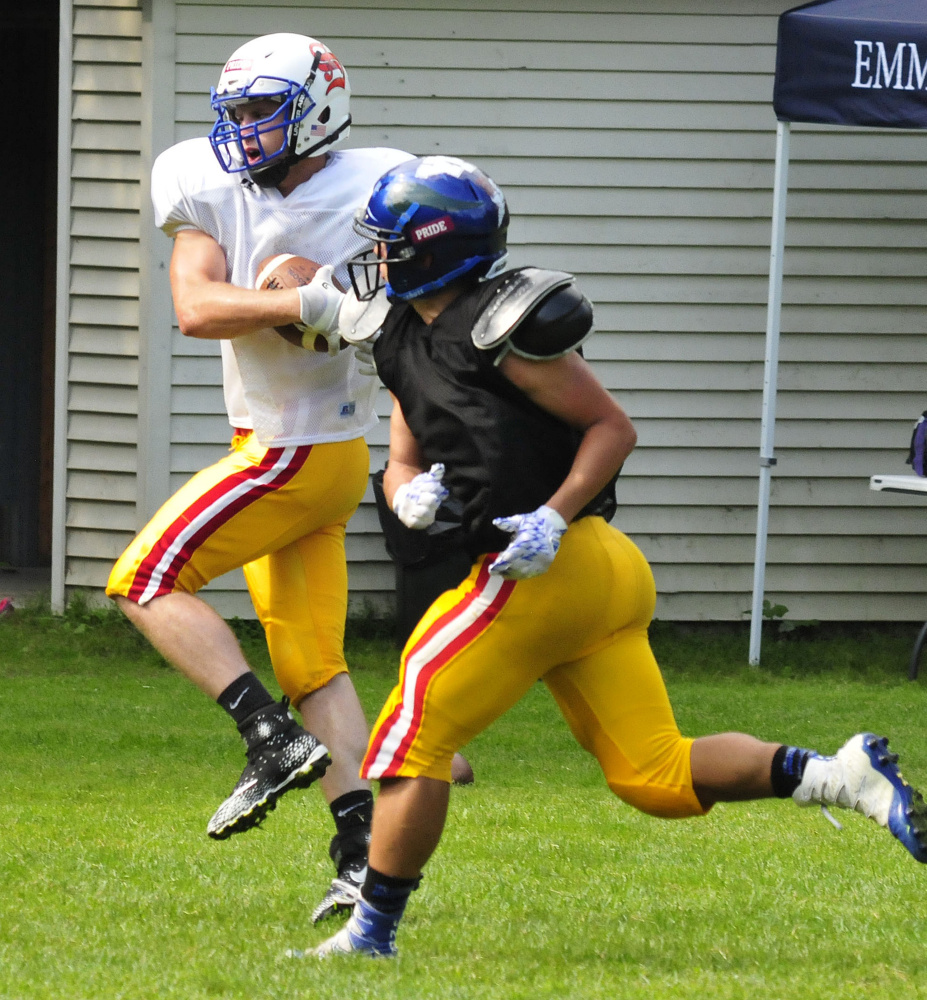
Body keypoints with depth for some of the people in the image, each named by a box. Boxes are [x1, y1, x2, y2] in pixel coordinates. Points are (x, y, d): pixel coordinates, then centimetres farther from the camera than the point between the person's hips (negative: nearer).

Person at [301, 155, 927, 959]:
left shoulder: (502, 326, -12)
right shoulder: (407, 342, 17)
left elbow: (613, 428, -9)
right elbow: (402, 465, 22)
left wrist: (554, 517, -19)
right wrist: (411, 491, -2)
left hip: (549, 569, -10)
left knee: (414, 739, -3)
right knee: (658, 779, 6)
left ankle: (371, 935, 2)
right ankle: (839, 776, -2)